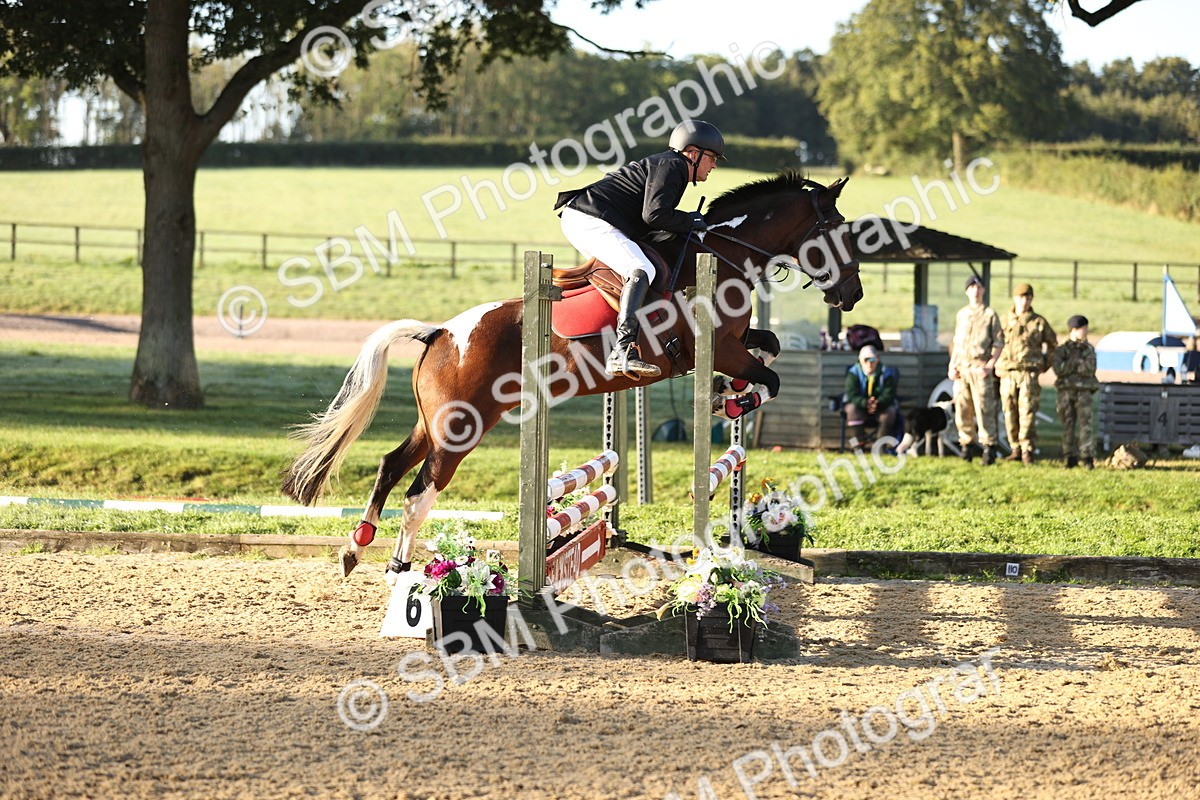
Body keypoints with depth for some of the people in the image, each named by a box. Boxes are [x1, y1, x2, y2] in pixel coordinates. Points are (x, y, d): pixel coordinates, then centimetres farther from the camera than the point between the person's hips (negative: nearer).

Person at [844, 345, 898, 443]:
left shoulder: (887, 374, -10)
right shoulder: (853, 374, -11)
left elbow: (888, 395, -19)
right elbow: (852, 395, -21)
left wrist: (878, 403, -42)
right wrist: (865, 403, -43)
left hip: (880, 407, 1)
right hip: (860, 407, -1)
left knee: (890, 410, -30)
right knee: (851, 408, -33)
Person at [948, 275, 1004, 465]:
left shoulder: (990, 315, 2)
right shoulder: (961, 314, 16)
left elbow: (998, 344, 0)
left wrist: (990, 365, -12)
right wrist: (952, 366, 9)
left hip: (980, 368, -5)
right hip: (961, 369, 5)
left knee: (984, 410, -9)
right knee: (962, 410, 4)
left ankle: (989, 449, -6)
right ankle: (966, 446, 12)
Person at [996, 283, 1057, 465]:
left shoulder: (1039, 322, 6)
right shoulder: (1005, 320, 8)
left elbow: (1052, 343, 19)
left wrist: (1045, 364, 12)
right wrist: (996, 366, 8)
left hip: (1029, 374, -2)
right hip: (1007, 373, 2)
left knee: (1027, 412, -9)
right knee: (1010, 414, 3)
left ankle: (1027, 450, -6)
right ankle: (1016, 449, 11)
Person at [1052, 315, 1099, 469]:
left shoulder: (1088, 350, 8)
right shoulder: (1062, 350, 6)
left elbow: (1090, 369, -8)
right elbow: (1058, 369, -9)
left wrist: (1069, 366, -8)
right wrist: (1078, 363, -10)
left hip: (1084, 391, -1)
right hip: (1066, 391, 1)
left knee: (1085, 423, -8)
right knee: (1068, 424, 3)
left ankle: (1088, 457, -9)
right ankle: (1071, 457, 9)